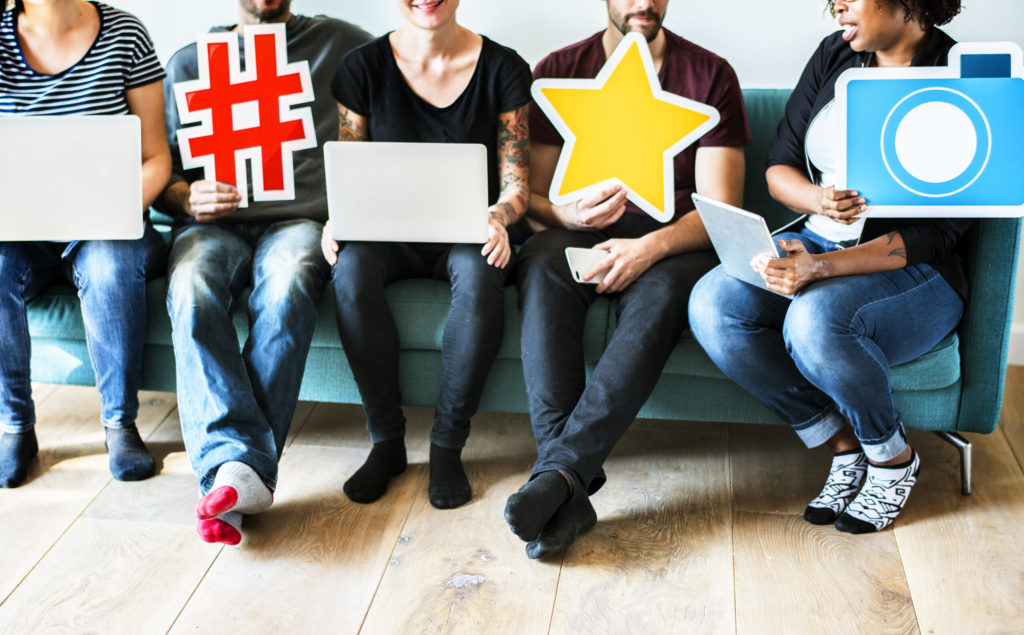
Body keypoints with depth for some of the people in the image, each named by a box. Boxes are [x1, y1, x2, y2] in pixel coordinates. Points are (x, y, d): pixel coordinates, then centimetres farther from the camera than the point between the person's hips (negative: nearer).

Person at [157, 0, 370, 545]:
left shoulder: (341, 45, 14)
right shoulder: (190, 62, 19)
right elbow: (163, 171, 15)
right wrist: (189, 198, -10)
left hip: (300, 217, -1)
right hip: (214, 221, 2)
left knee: (286, 282, -37)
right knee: (192, 283, -34)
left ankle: (230, 468, -39)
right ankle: (240, 464, -44)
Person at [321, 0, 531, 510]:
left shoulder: (503, 68, -1)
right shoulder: (363, 67, 1)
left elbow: (516, 185, -1)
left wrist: (497, 216, -24)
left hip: (466, 235, -1)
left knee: (479, 274, -37)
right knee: (351, 268, -34)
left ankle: (448, 445, -20)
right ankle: (386, 440, -17)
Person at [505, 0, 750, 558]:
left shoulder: (709, 74, 3)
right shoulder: (559, 72, 8)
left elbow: (721, 207, -5)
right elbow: (531, 194, 5)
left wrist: (651, 247, -25)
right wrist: (570, 214, -20)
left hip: (675, 238, -1)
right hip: (581, 232, 1)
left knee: (660, 291, -37)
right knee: (542, 266, -34)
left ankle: (559, 470, -43)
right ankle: (572, 490, -42)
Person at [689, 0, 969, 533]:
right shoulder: (835, 55, 4)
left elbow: (936, 233, -17)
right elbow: (779, 167, 8)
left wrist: (821, 267, -29)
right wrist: (819, 199, -16)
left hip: (915, 271, -6)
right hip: (819, 244, 6)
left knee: (814, 320, -37)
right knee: (713, 305, -22)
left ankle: (893, 457, -6)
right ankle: (846, 448, -6)